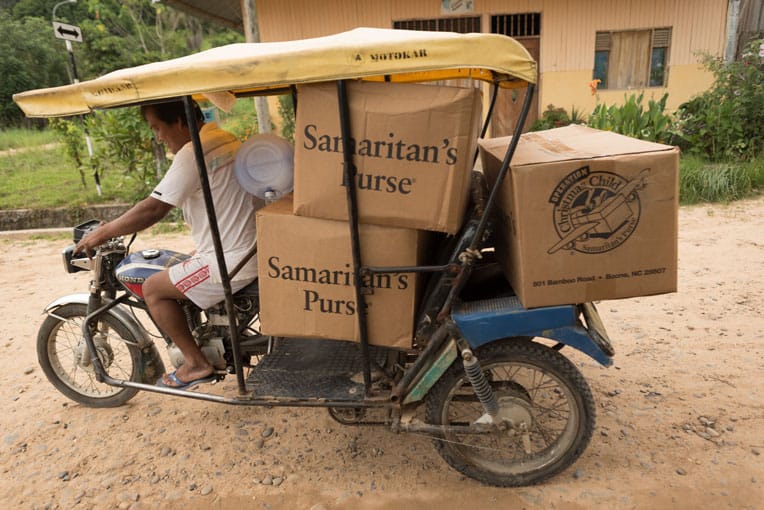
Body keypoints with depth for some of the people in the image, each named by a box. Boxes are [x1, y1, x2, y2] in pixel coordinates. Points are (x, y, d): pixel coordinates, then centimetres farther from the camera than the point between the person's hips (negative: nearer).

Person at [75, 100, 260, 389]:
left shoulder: (193, 153, -16)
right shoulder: (225, 139, 13)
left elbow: (153, 209, -17)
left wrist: (103, 232, -4)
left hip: (233, 262, -10)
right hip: (257, 251, 10)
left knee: (153, 288, 1)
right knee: (177, 272, 28)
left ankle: (196, 363, 9)